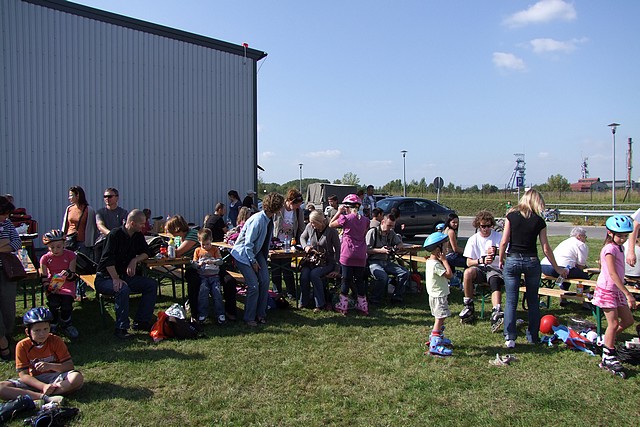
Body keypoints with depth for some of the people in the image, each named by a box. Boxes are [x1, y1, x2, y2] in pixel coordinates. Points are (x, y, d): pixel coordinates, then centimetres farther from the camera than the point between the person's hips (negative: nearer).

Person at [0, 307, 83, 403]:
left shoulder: (56, 341, -6)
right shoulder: (22, 346, -7)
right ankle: (45, 398, -35)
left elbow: (70, 366, -8)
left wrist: (50, 366, -27)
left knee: (77, 377, -31)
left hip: (55, 378, -1)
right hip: (33, 381, 1)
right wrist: (43, 386, -27)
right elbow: (23, 374, -12)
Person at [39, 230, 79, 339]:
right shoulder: (45, 258, 1)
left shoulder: (70, 255, -2)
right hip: (52, 285, 1)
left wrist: (68, 273, -28)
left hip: (67, 284, -1)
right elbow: (44, 278, -1)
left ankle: (66, 324, 5)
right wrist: (48, 287, -20)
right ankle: (53, 326, 1)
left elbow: (73, 277, -4)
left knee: (66, 303, -26)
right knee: (53, 303, -26)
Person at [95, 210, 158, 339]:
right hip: (106, 278, -7)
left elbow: (146, 253, 9)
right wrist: (116, 279, -30)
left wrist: (135, 260, -12)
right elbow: (108, 260, -22)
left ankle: (141, 322, -7)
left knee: (151, 284, -11)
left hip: (126, 276, 7)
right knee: (123, 289, -36)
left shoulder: (138, 236, 7)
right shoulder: (115, 235, -15)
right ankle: (121, 328, -26)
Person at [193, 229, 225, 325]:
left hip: (214, 276, 0)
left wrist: (212, 261, -19)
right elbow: (194, 264, 10)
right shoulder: (198, 250, 14)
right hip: (203, 277, 0)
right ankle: (202, 314, -16)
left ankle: (220, 314, -11)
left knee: (217, 292, -19)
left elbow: (220, 261, 0)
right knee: (203, 291, -24)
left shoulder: (215, 249, 10)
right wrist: (199, 264, -13)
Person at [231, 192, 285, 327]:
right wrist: (253, 261, -17)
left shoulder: (270, 219, -2)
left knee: (265, 281, -2)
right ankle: (249, 318, 3)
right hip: (243, 254, -8)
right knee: (254, 286, -13)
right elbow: (248, 243, -24)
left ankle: (260, 314, 11)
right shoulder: (257, 220, -28)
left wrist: (265, 256, 9)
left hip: (256, 252, 8)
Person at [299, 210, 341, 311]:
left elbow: (338, 249, -7)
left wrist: (336, 268, -12)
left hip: (327, 261, -4)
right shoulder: (309, 227, 0)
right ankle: (304, 302, -5)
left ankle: (320, 304, -17)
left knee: (314, 274, -31)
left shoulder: (331, 230, -12)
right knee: (304, 274, -25)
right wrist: (305, 246, -3)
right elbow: (302, 237, 20)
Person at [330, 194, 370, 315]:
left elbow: (331, 225, 3)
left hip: (348, 254, -4)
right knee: (360, 280, 12)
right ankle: (363, 306, 16)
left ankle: (343, 306, 11)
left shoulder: (346, 218, -9)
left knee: (346, 279, 4)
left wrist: (339, 212, 7)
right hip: (361, 255, 4)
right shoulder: (365, 220, 4)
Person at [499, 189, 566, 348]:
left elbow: (504, 241, -5)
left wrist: (501, 259, 9)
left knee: (511, 301, 4)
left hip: (512, 260, 0)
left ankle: (510, 338, 1)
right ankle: (533, 337, 21)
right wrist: (557, 268, 11)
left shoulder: (511, 216, -2)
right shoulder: (539, 221, -2)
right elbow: (546, 248, 1)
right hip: (532, 261, 0)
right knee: (533, 301, 14)